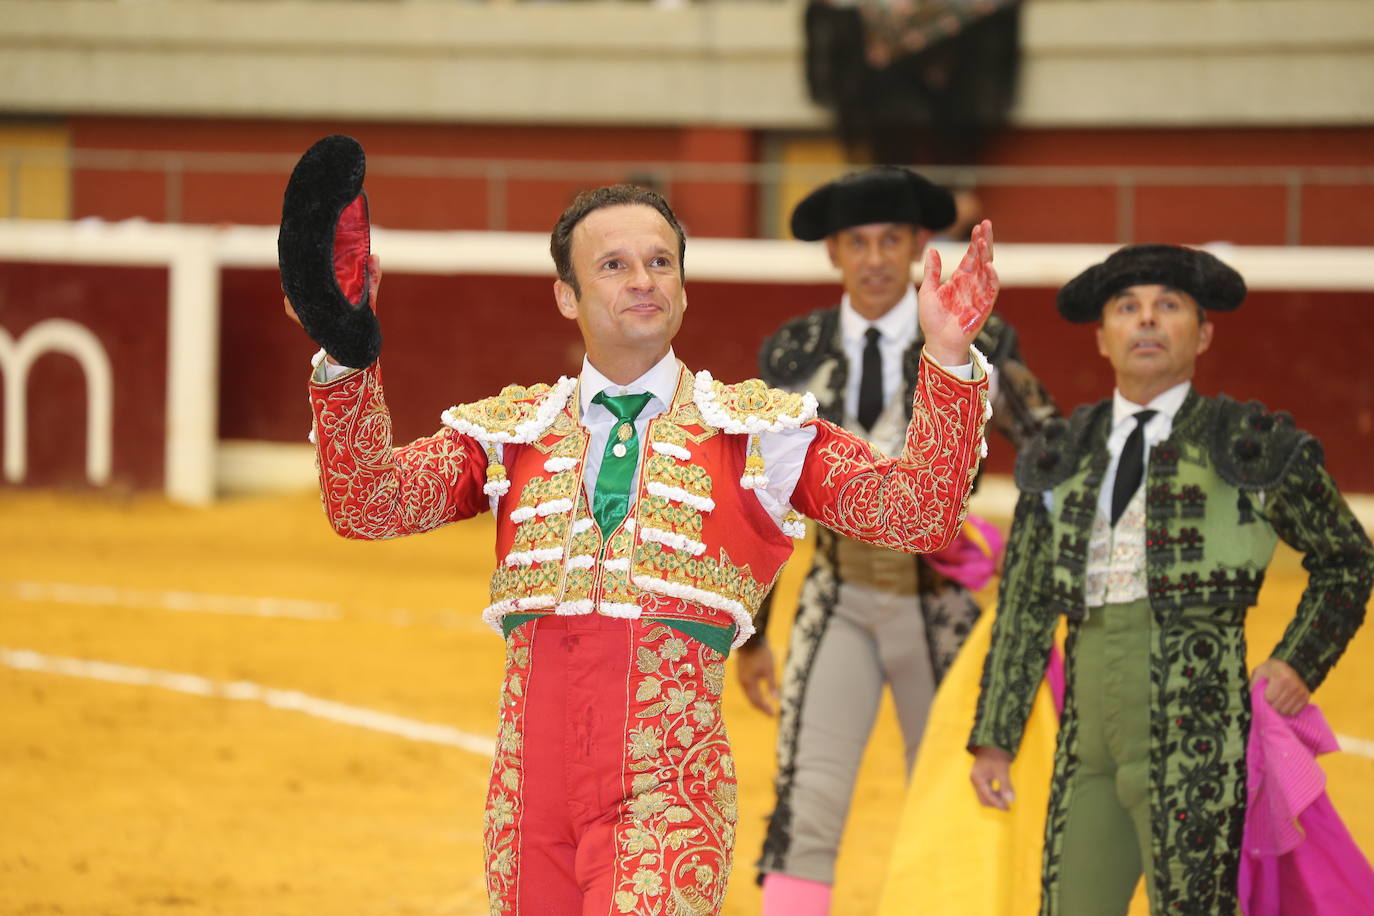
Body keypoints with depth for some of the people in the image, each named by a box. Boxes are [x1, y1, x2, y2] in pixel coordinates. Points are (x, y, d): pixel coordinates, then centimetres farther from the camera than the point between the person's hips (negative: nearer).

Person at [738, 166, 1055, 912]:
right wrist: (751, 637, 10)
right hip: (838, 605, 0)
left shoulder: (974, 344, -6)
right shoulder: (794, 354, 0)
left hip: (941, 605, 0)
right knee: (804, 813, -14)